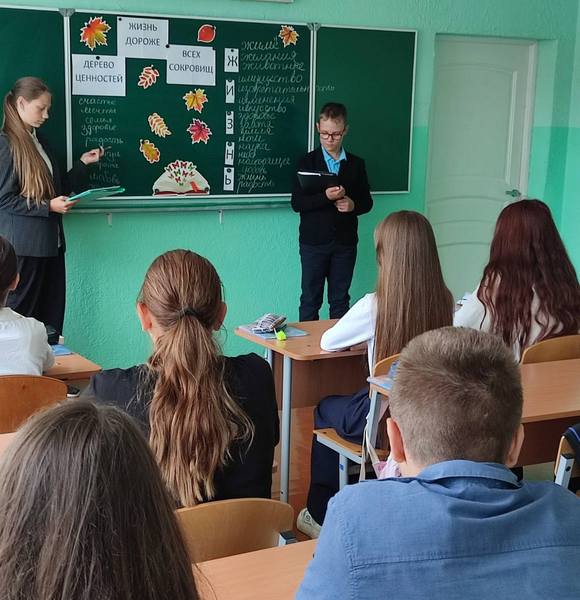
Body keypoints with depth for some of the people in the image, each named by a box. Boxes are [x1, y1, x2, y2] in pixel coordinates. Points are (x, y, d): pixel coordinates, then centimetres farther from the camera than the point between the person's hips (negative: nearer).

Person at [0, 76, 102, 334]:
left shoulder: (40, 142, 17)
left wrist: (82, 163, 14)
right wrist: (47, 206, -17)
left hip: (50, 243, 8)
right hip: (24, 247, -8)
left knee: (52, 315, 6)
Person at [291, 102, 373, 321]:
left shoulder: (356, 164, 7)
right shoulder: (307, 162, -1)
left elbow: (367, 201, 12)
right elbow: (297, 203, -8)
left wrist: (353, 205, -11)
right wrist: (325, 197, -23)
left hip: (345, 243, 2)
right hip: (314, 241, -2)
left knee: (340, 300, 9)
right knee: (310, 299, 4)